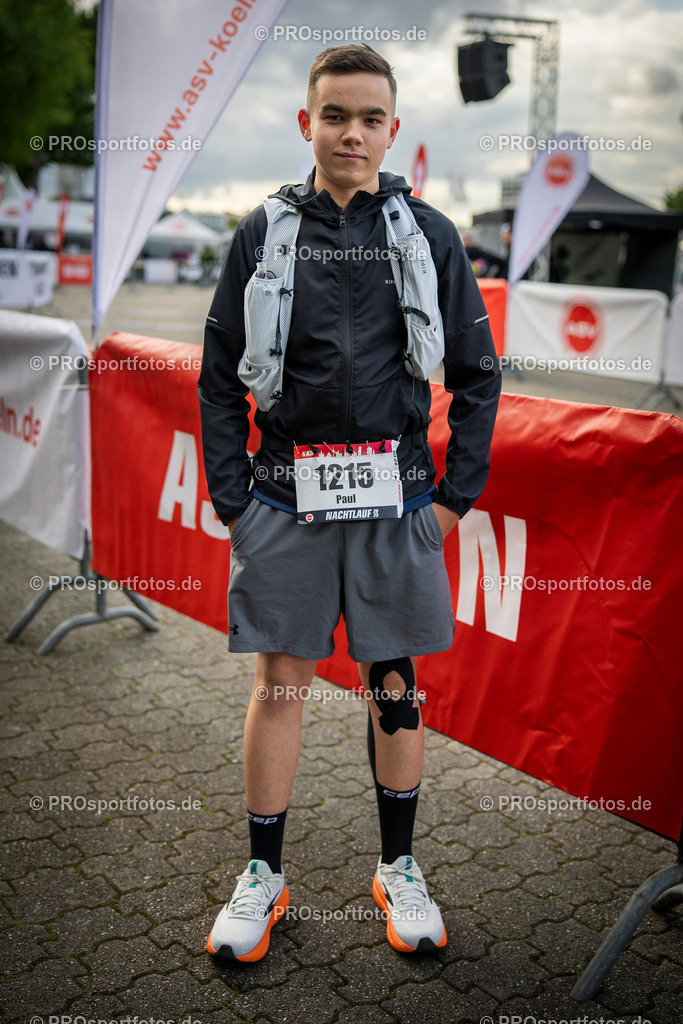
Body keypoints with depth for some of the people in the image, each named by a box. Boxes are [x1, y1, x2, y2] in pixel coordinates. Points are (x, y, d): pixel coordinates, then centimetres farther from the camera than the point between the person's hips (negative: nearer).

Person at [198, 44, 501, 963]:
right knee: (279, 681, 7)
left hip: (397, 499, 0)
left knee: (395, 682, 9)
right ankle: (264, 874, 23)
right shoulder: (264, 232, 4)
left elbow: (478, 374, 7)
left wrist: (457, 495, 1)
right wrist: (231, 498, 0)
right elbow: (220, 378, 5)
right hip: (285, 499, 0)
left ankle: (399, 870, 26)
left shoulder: (429, 234, 4)